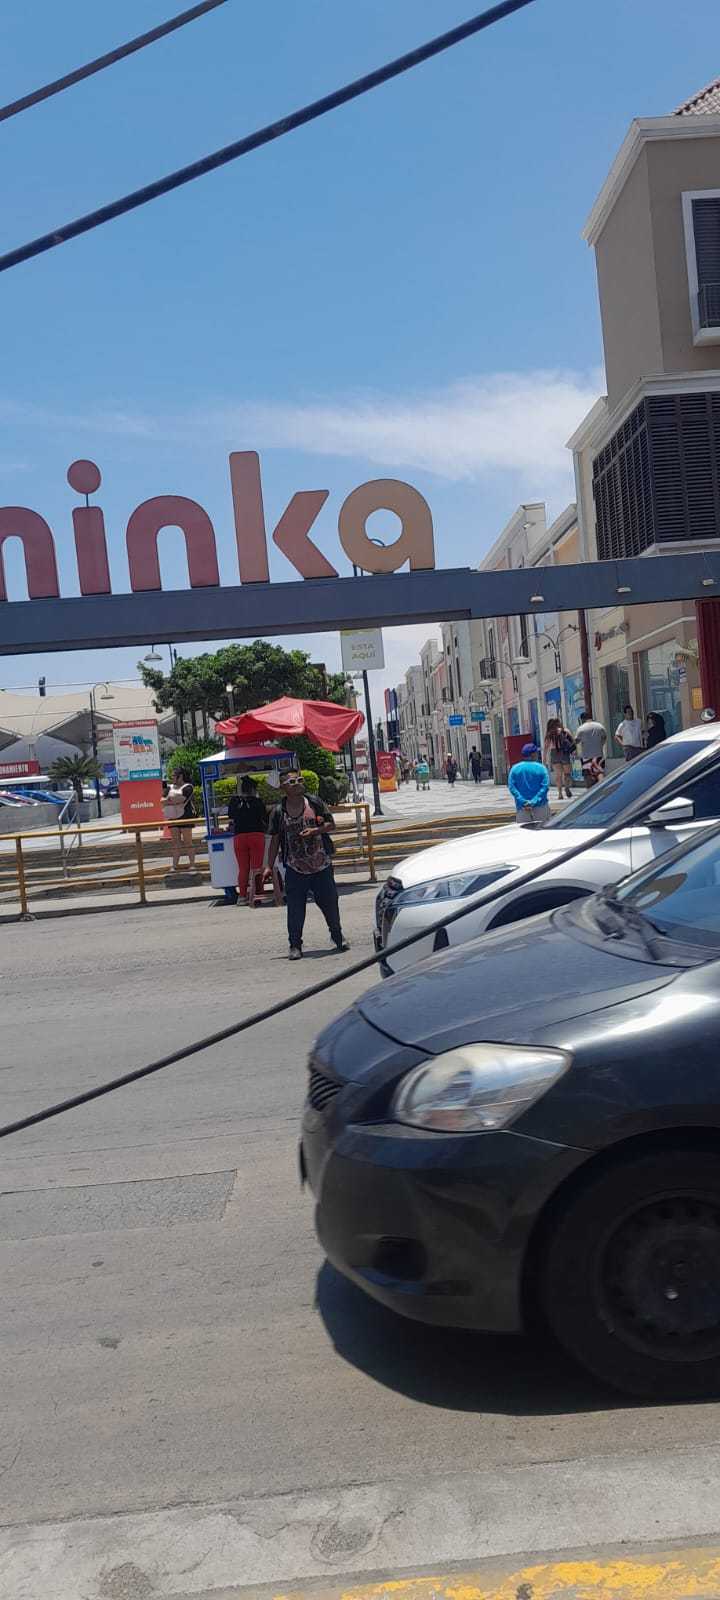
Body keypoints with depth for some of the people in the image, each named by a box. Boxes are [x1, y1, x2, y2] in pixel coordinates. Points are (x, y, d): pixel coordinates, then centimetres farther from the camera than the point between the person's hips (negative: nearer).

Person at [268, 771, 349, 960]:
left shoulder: (315, 802, -1)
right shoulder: (279, 812, -2)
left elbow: (331, 824, 3)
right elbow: (275, 840, 4)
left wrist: (315, 830, -16)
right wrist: (270, 866, 2)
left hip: (321, 866, 1)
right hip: (295, 869, -1)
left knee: (330, 903, 10)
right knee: (295, 909, -2)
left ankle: (338, 937, 30)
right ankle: (295, 945, 11)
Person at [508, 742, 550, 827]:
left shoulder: (515, 768, 4)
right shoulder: (541, 767, -2)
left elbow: (511, 786, -5)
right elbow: (545, 786, -12)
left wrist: (523, 802, -11)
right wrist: (534, 801, -14)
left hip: (522, 808, 2)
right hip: (540, 807, -1)